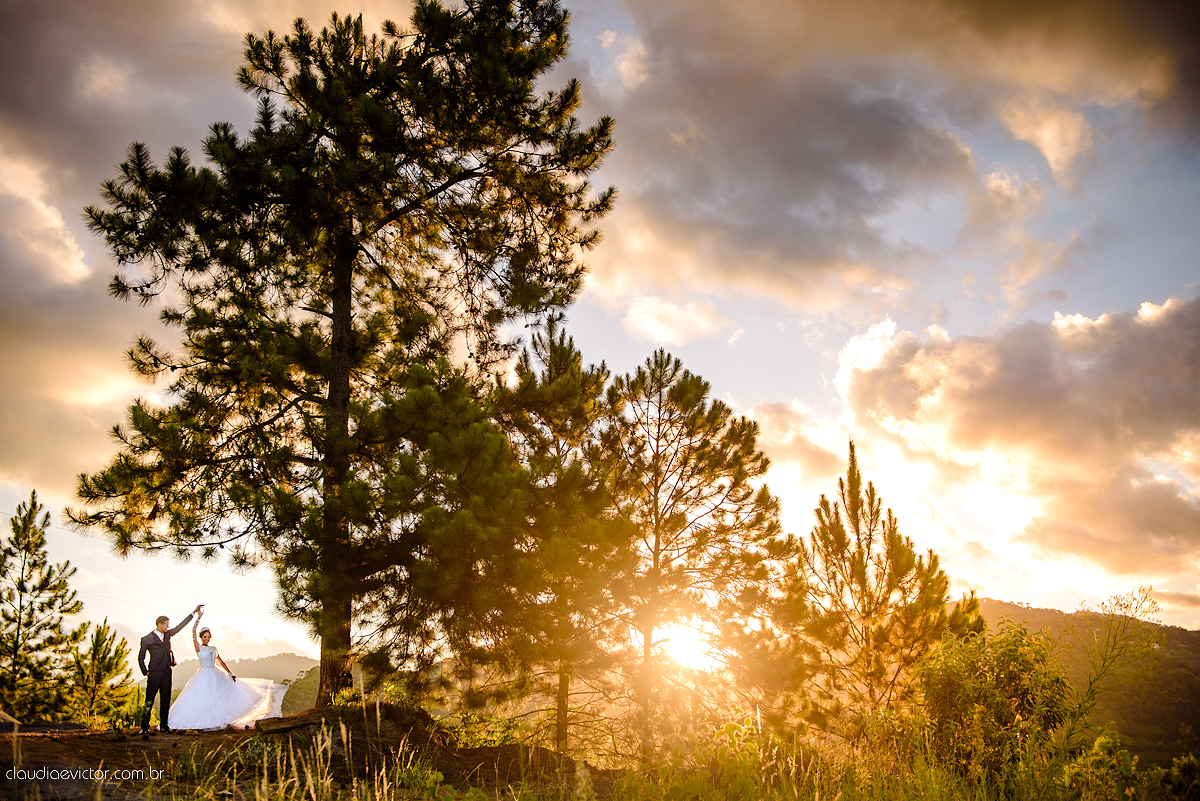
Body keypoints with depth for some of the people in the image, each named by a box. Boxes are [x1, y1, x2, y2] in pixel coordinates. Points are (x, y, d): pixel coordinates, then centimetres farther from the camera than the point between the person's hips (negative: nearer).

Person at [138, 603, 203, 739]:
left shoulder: (167, 634, 12)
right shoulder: (147, 639, -2)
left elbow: (180, 626, 18)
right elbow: (141, 657, 4)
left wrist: (194, 613, 16)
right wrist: (145, 673, -3)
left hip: (166, 672, 6)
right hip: (154, 673, -6)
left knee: (166, 700, 7)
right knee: (149, 701, -7)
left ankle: (163, 726, 13)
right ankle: (145, 729, -6)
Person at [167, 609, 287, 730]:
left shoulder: (213, 649, 12)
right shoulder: (198, 647, -3)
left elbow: (221, 662, 15)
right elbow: (193, 631, -15)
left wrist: (230, 674, 8)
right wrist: (199, 617, -18)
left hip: (216, 676, 5)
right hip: (204, 676, -5)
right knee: (201, 700, -7)